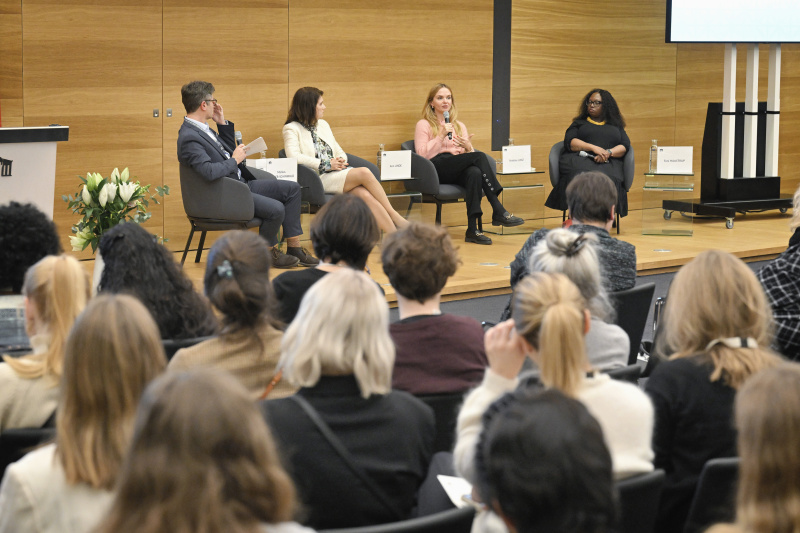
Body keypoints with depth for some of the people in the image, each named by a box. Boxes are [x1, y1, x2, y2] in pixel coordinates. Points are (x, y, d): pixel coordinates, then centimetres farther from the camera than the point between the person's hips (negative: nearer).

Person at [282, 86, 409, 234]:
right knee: (364, 173, -28)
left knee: (366, 195, -26)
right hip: (319, 179, -6)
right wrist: (327, 165, -15)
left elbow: (339, 151, 26)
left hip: (337, 173, 7)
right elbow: (294, 157, -15)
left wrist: (341, 161, 0)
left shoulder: (323, 125, 25)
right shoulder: (291, 129, 2)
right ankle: (395, 217, -21)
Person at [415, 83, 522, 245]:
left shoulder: (459, 126, 27)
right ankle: (498, 211, -34)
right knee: (479, 156, -28)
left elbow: (470, 154, 18)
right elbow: (422, 154, -4)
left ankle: (472, 229, -43)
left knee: (475, 172, -36)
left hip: (458, 172, 4)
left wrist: (468, 147, -6)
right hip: (436, 170, -4)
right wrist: (441, 136, -11)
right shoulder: (424, 125, 11)